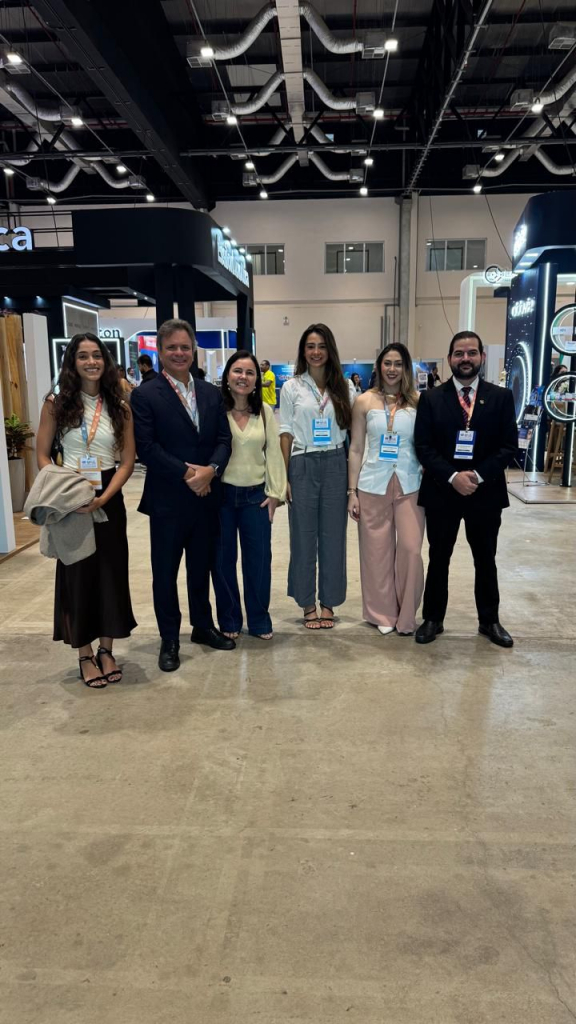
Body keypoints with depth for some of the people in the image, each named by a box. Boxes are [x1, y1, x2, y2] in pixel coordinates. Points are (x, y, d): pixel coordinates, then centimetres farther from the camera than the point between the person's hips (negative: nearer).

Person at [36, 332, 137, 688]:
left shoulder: (120, 407, 1)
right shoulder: (56, 403, -1)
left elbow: (127, 461, -2)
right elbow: (43, 455, 1)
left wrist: (103, 498, -16)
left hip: (109, 501, 1)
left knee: (111, 573, 7)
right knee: (77, 575, 6)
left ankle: (107, 649, 23)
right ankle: (85, 654, 20)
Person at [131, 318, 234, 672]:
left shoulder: (211, 393, 9)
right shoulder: (145, 396, -6)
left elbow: (224, 439, 4)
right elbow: (146, 447, -13)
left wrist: (210, 470, -15)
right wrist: (187, 473, -18)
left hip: (206, 497, 4)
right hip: (168, 500, -4)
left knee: (201, 567, 17)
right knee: (165, 573, 7)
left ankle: (203, 626, 35)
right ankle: (169, 640, 22)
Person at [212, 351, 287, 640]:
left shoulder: (264, 411, 3)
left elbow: (274, 453, 4)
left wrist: (275, 492, 1)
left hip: (256, 495, 2)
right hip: (221, 494, -2)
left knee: (259, 559, 7)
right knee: (223, 560, 9)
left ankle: (259, 620, 24)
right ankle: (229, 620, 25)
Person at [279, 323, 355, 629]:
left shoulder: (344, 387, 6)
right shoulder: (292, 387, 2)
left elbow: (353, 429, 7)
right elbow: (286, 433, 2)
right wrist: (284, 476, -3)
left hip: (335, 465, 1)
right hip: (303, 466, -1)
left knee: (333, 535, 6)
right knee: (303, 535, 5)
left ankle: (328, 602, 20)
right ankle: (308, 604, 18)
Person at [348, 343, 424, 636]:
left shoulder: (419, 402, 2)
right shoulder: (364, 402, 3)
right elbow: (356, 449, 4)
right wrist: (352, 491, 1)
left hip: (410, 485, 0)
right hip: (373, 485, 0)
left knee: (411, 550, -3)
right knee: (377, 551, 6)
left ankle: (406, 615, 16)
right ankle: (382, 614, 23)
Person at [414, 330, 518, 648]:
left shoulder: (501, 397, 2)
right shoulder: (431, 398, 0)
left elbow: (509, 446, -3)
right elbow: (423, 446, -6)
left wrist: (478, 476, -16)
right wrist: (452, 476, -17)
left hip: (486, 492, 1)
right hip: (441, 491, 0)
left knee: (485, 560, 13)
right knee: (438, 559, 10)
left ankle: (489, 621, 29)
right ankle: (433, 619, 24)